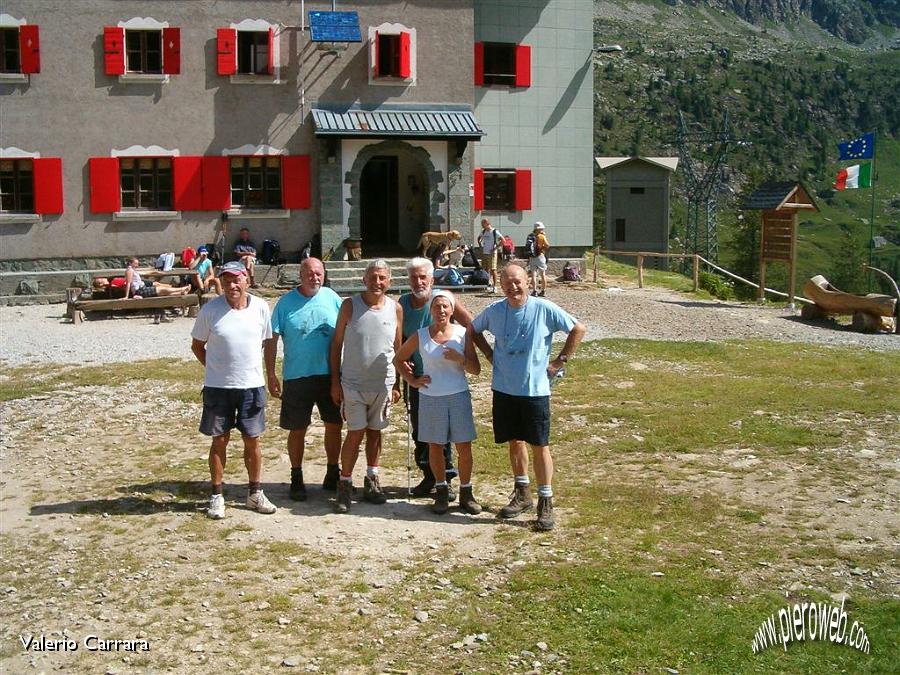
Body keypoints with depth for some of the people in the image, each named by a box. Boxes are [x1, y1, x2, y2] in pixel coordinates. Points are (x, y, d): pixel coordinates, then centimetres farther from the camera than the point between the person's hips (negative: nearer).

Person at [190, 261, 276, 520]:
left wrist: (249, 367, 7)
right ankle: (217, 496, 18)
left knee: (252, 440, 9)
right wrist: (216, 369, 0)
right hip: (218, 387, -1)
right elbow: (197, 345, 3)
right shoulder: (210, 309, -8)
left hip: (252, 385, 2)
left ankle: (255, 493, 23)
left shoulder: (260, 307, -3)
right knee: (220, 440, 7)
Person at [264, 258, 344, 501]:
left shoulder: (332, 298, 1)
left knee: (334, 425, 9)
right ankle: (296, 479, 20)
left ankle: (333, 475, 25)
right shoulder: (286, 302, -5)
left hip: (330, 374, 2)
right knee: (297, 429, 6)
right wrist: (270, 374, -7)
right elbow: (272, 339, -3)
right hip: (297, 377, -2)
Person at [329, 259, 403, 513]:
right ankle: (345, 485, 7)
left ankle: (372, 481, 26)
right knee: (355, 433, -4)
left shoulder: (395, 309, 0)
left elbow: (398, 349, 8)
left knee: (375, 432, 13)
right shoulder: (350, 306, -6)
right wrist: (335, 381, -5)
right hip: (353, 383, -2)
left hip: (383, 384, 3)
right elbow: (336, 344, -2)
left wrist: (396, 384, 7)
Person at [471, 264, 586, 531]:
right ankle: (522, 494, 30)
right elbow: (473, 329, 19)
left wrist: (560, 361, -4)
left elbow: (578, 329, -3)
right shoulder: (494, 311, 0)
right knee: (514, 441, 15)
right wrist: (489, 353, 9)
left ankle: (545, 502, 8)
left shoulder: (543, 309, -11)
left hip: (535, 389, -4)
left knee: (539, 446, 0)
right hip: (503, 388, 4)